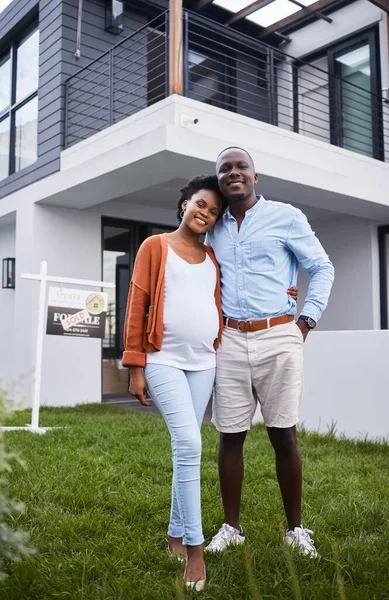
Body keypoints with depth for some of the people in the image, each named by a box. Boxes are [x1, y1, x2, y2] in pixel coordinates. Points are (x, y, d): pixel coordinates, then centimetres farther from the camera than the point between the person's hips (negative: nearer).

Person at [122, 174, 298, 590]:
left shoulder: (213, 258, 14)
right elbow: (136, 307, -4)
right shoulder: (155, 247, 0)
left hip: (204, 364, 5)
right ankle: (194, 544, -3)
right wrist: (135, 367, -8)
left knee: (187, 448, 9)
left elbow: (226, 304, 21)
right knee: (188, 443, -14)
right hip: (164, 361, -4)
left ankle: (176, 533, 24)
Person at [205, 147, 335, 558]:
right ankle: (231, 527, 18)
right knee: (230, 435, 6)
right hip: (228, 341, 3)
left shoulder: (286, 217, 3)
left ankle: (295, 529, 16)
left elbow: (322, 268, 8)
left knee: (283, 434, 2)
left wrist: (307, 319, 1)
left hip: (277, 337, -3)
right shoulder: (214, 229, 15)